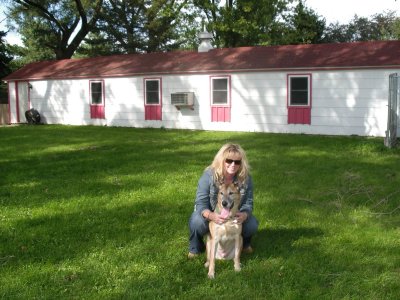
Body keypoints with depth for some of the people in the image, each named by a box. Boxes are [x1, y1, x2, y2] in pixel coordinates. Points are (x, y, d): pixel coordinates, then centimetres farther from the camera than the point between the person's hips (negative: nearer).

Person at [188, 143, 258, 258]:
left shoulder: (246, 178, -17)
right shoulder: (208, 175, -26)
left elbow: (248, 203, -14)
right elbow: (201, 203, -26)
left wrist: (244, 215, -40)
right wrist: (211, 215, -49)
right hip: (211, 214, -2)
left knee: (252, 224, -24)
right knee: (197, 222, -34)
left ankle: (244, 243, 14)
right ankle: (195, 248, -1)